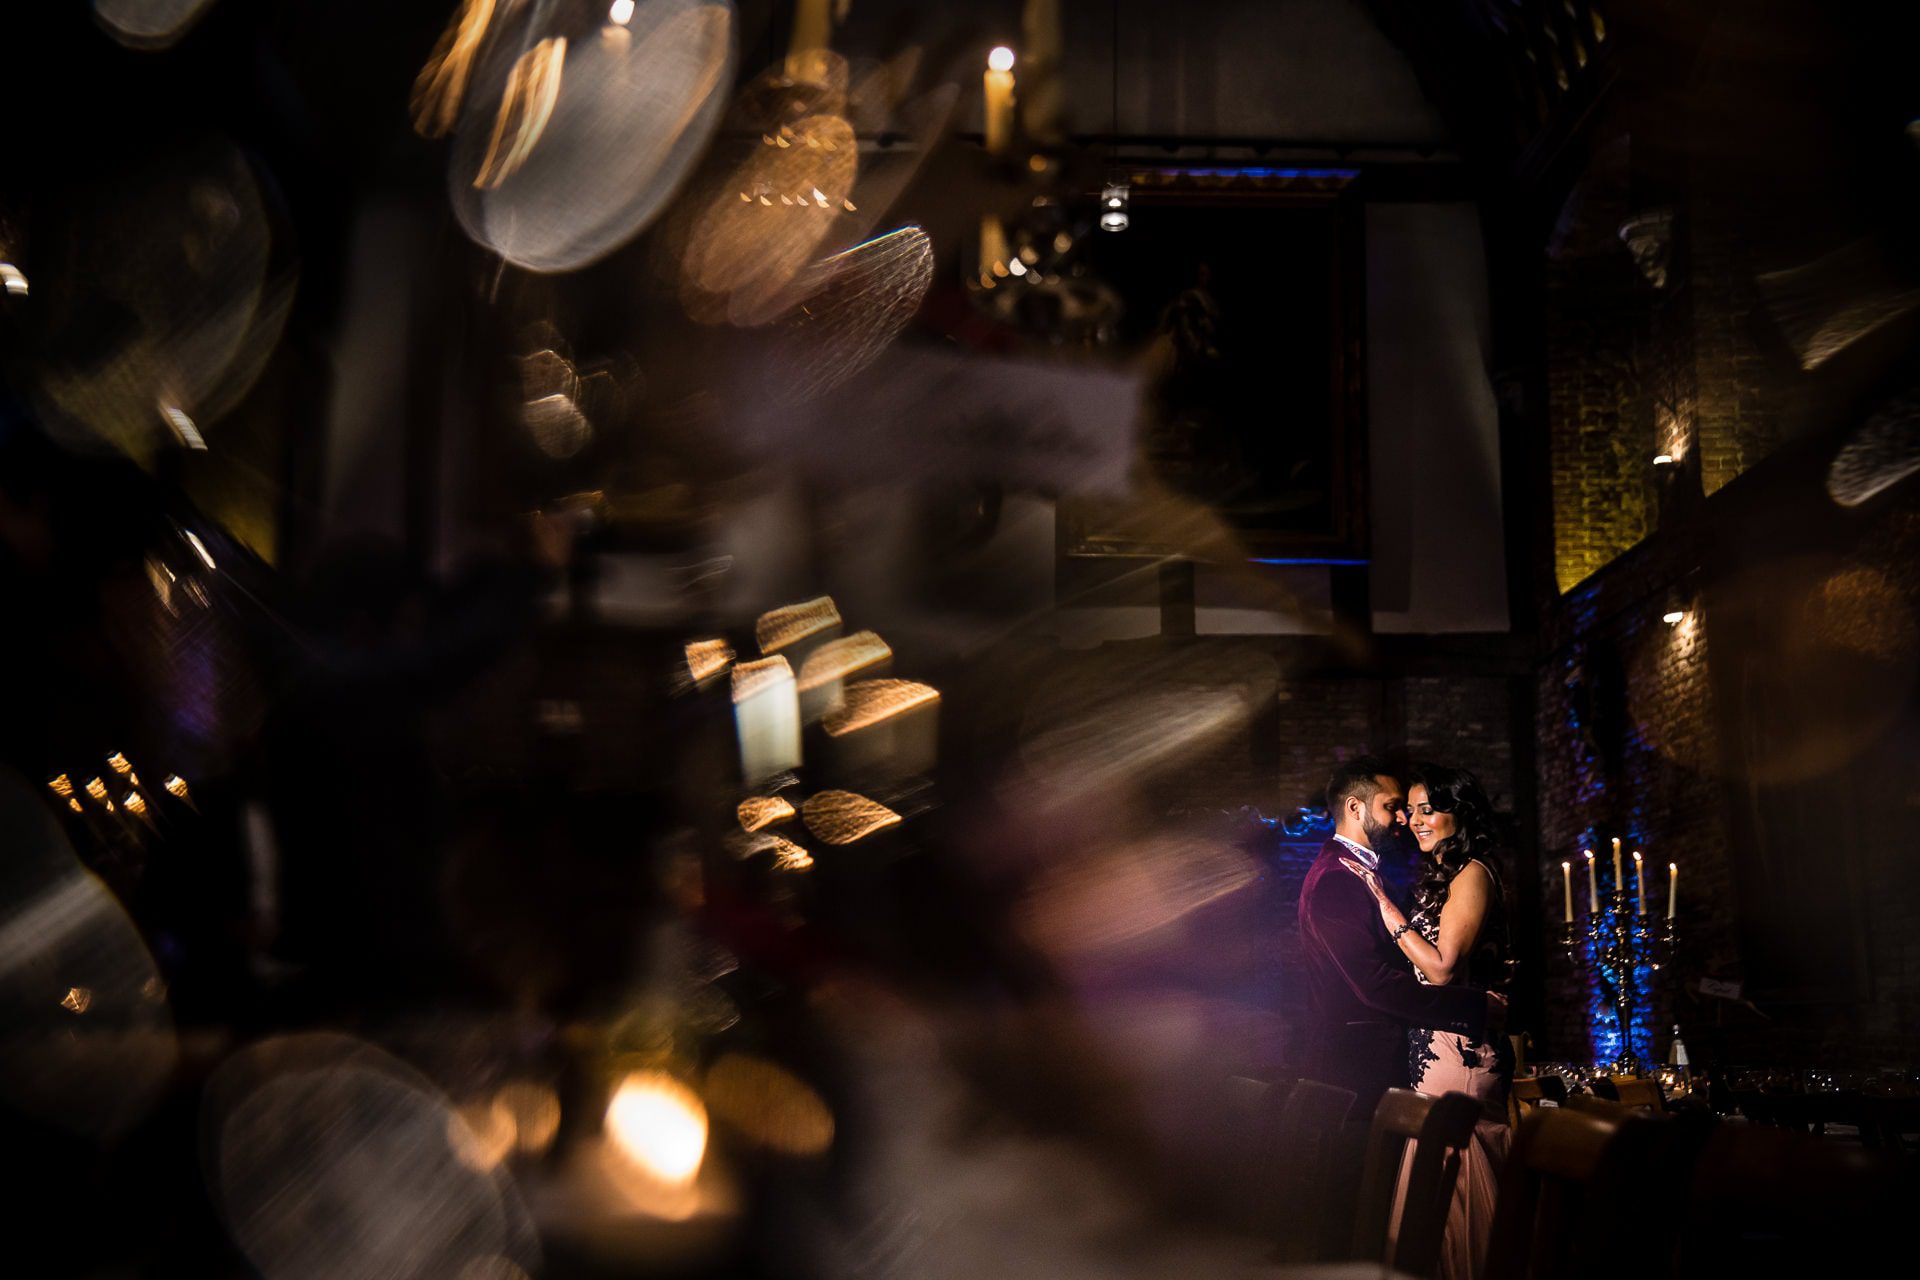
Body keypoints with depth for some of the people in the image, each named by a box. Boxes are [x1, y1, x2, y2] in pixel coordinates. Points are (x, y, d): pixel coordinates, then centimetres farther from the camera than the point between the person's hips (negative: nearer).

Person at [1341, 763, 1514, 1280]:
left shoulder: (1472, 874, -10)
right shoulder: (1439, 874, 18)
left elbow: (1441, 967, -19)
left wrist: (1381, 899, -16)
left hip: (1459, 1046, -9)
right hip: (1433, 1043, 9)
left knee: (1452, 1183, -4)